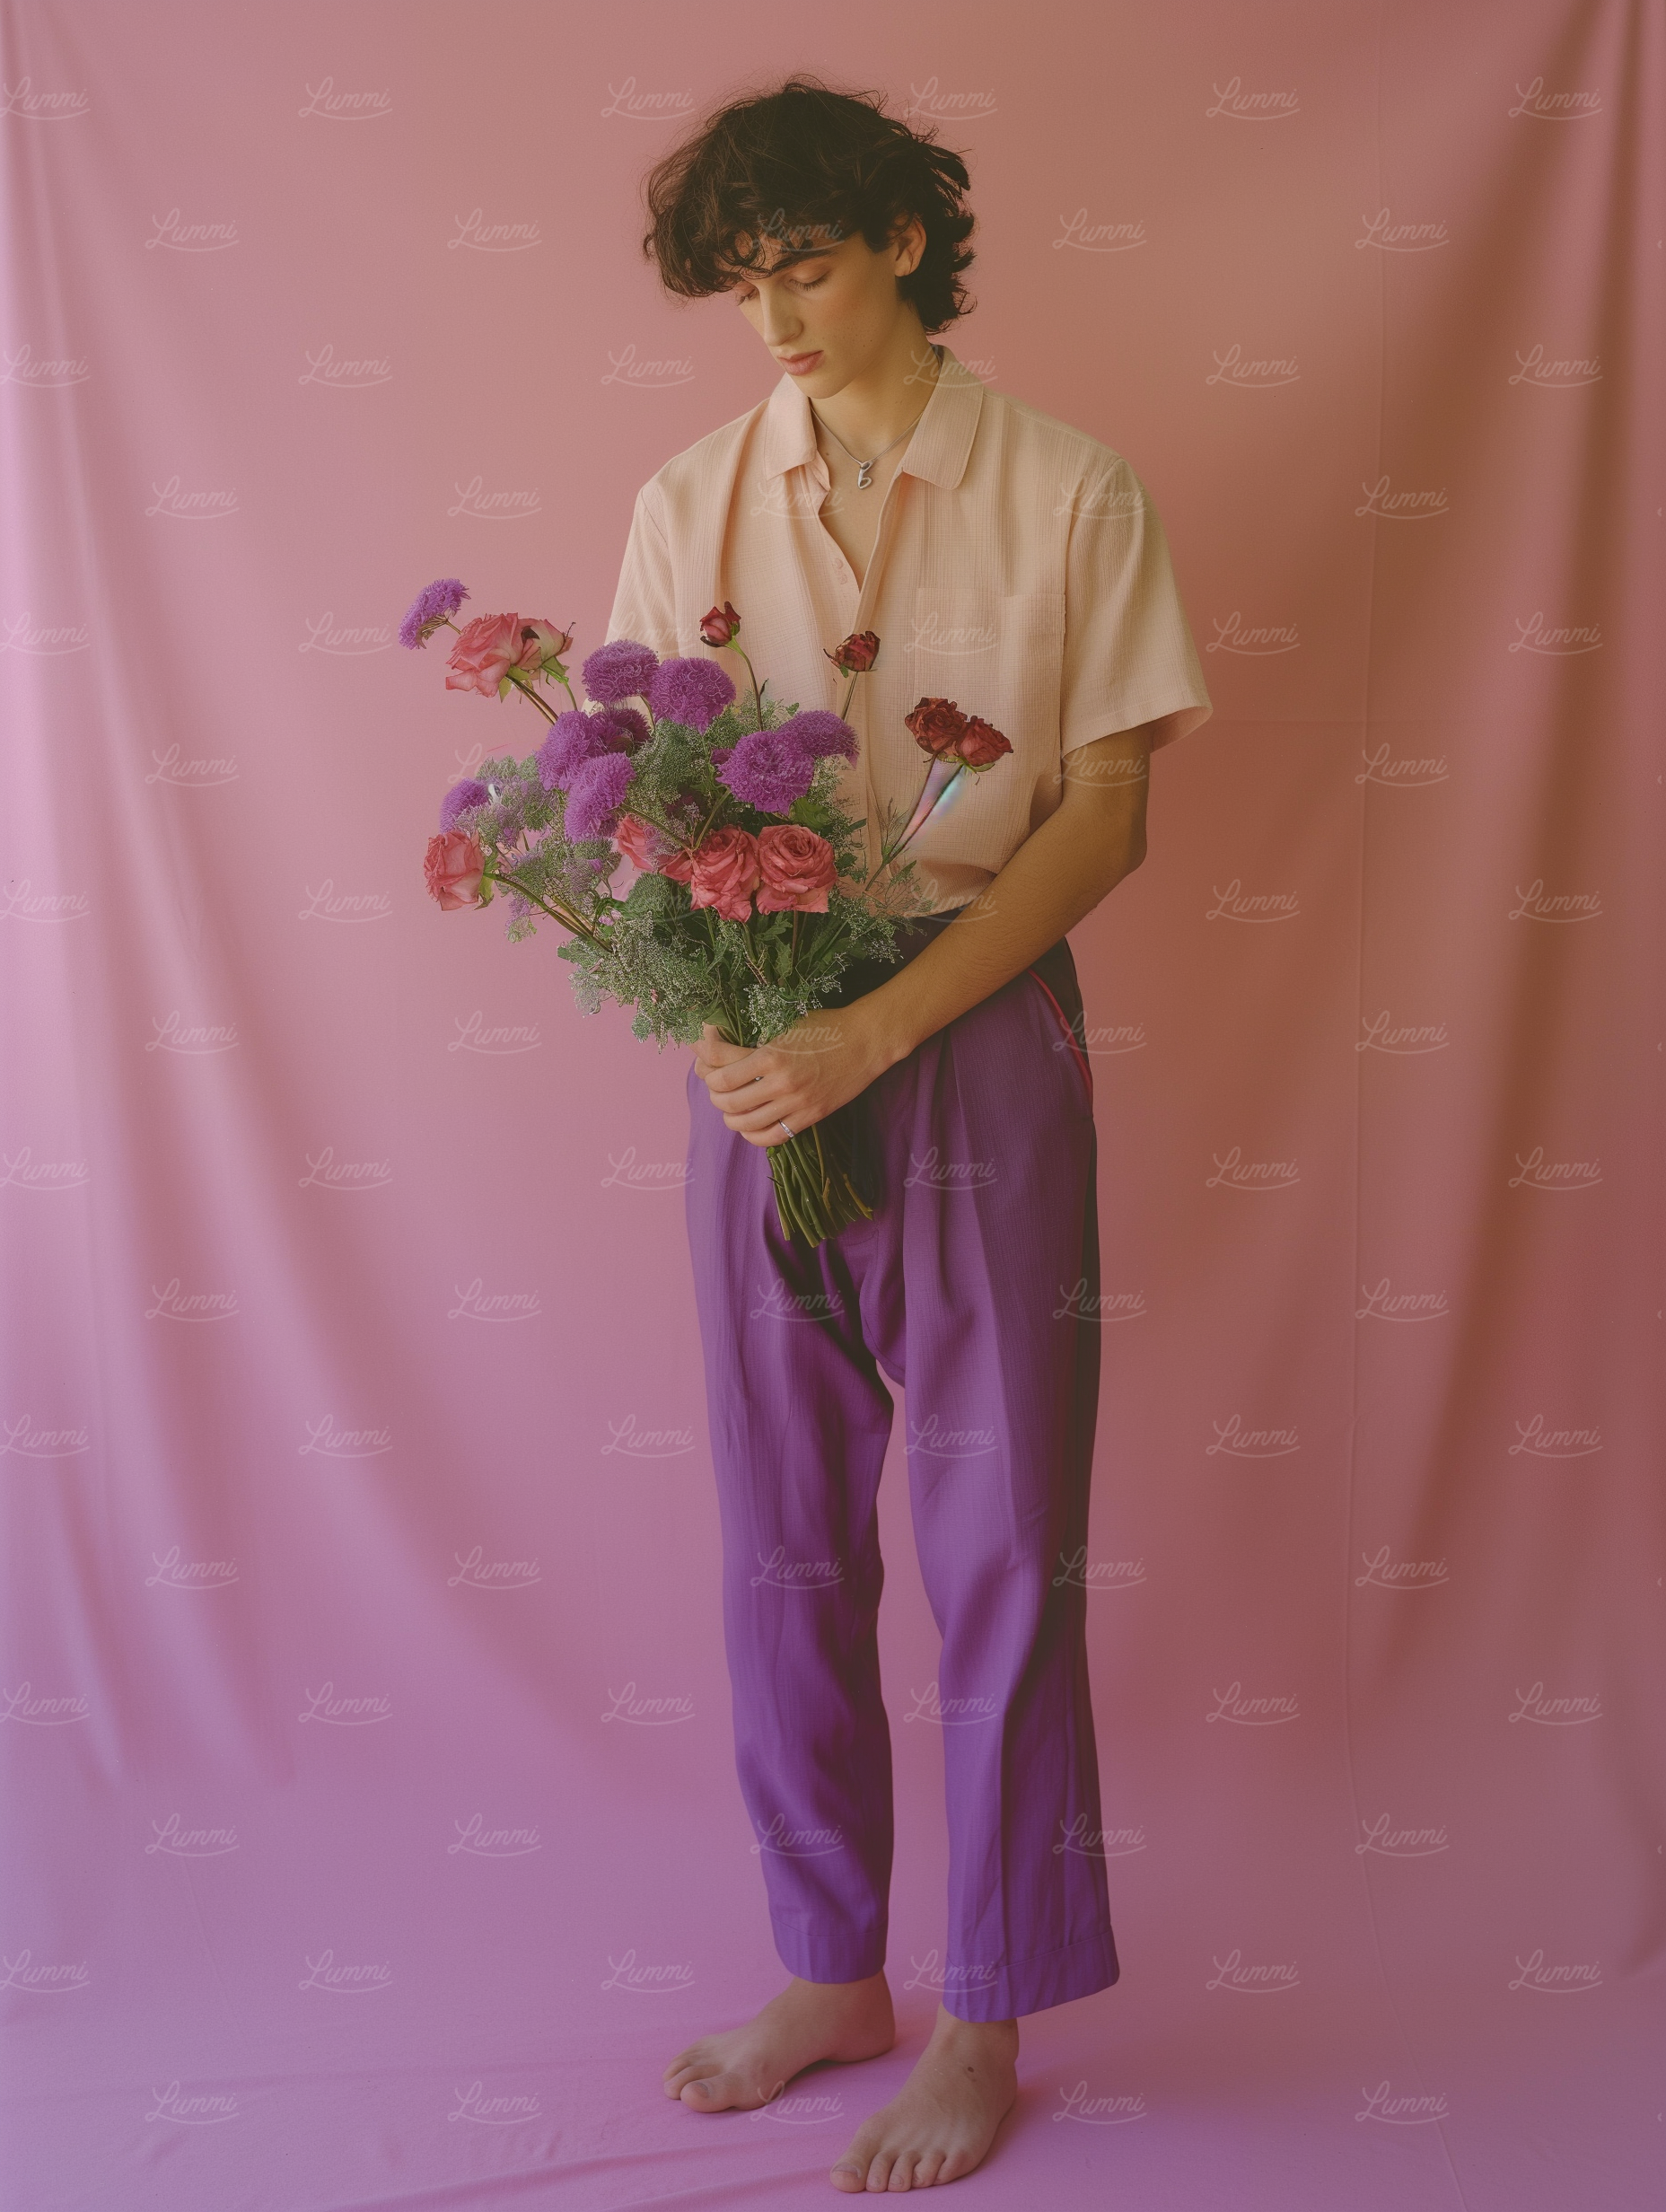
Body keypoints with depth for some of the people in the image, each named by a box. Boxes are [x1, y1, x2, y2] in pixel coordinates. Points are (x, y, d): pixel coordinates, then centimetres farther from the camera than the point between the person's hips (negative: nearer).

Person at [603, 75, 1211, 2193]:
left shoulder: (1065, 493, -1)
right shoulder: (689, 504, 8)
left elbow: (1105, 816, -6)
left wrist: (878, 1028, -16)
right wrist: (707, 1021, -12)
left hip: (977, 1039, -3)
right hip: (753, 1048, 3)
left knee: (996, 1530, 2)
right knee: (784, 1535, 9)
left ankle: (984, 2020, 19)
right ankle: (828, 1969, 28)